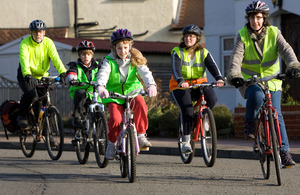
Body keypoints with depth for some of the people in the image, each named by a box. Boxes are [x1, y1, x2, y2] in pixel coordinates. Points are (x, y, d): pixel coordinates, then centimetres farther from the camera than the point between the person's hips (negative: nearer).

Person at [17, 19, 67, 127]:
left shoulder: (48, 43, -9)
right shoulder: (25, 43, -17)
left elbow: (55, 58, -23)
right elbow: (24, 60, -32)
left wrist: (63, 72, -41)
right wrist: (27, 76, -51)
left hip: (42, 75, 3)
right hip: (26, 76, -3)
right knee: (30, 94, -28)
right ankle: (22, 116, -5)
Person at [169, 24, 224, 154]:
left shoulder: (203, 52, 1)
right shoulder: (177, 52, -6)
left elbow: (212, 66, -15)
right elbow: (176, 69, -22)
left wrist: (219, 79, -36)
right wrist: (181, 82, -43)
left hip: (199, 83, 2)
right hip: (180, 87, -2)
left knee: (212, 98, -28)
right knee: (186, 108, -27)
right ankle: (186, 141, -16)